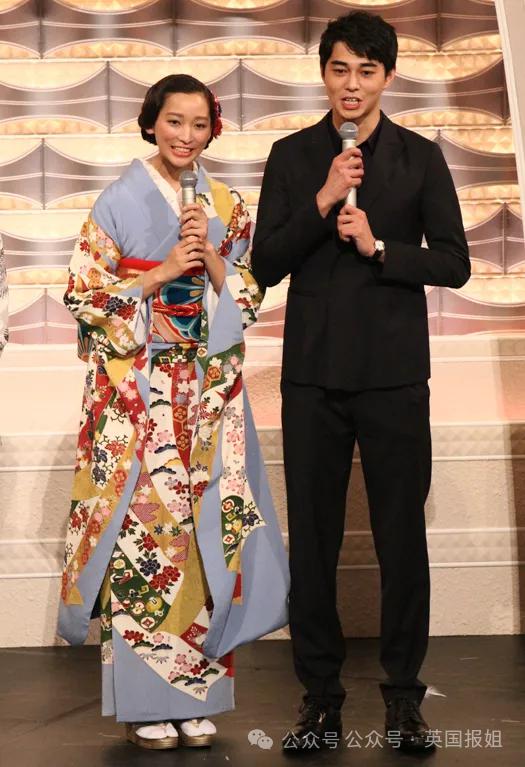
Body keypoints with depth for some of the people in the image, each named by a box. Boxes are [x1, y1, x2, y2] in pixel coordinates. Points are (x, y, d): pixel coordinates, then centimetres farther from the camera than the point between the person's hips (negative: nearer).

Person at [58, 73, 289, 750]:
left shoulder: (224, 206, 11)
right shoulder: (120, 201, -1)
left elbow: (248, 297, 10)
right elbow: (84, 293, -5)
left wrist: (211, 257, -7)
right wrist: (163, 272, -12)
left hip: (208, 390, 4)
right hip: (137, 390, -4)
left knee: (208, 528, 2)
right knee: (141, 527, -5)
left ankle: (197, 695, 11)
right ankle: (144, 701, 4)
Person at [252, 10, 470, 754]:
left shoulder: (420, 158, 4)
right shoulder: (292, 156, 6)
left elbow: (455, 264, 1)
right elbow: (265, 266, 0)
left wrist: (378, 247, -13)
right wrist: (322, 203, -13)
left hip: (394, 375, -1)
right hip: (313, 374, 1)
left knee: (402, 535, 2)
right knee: (312, 538, 5)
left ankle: (404, 694, 13)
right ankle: (320, 694, 15)